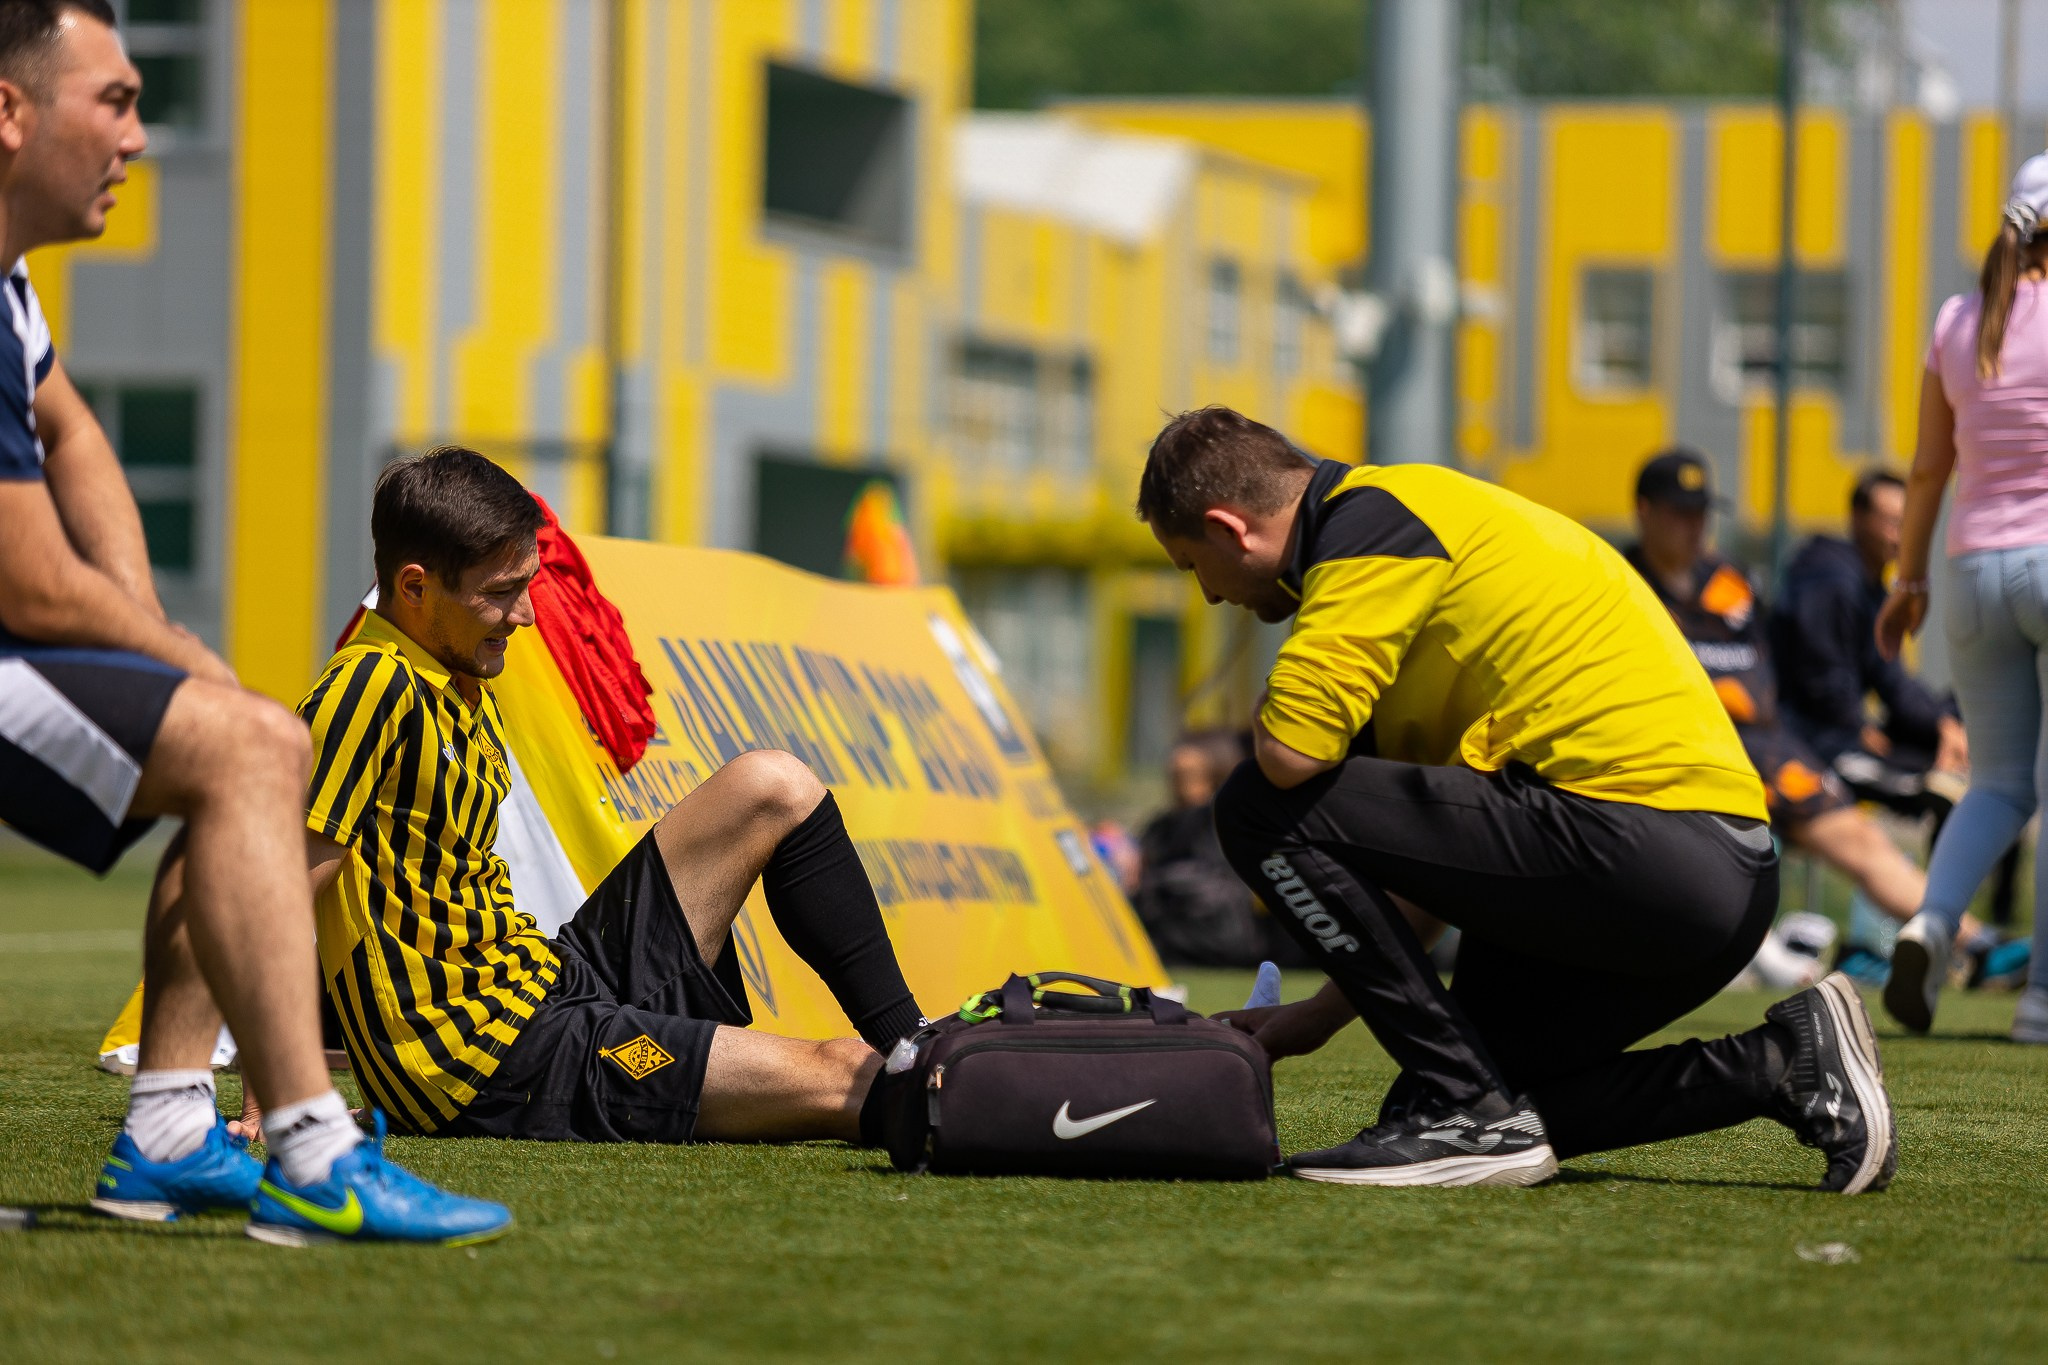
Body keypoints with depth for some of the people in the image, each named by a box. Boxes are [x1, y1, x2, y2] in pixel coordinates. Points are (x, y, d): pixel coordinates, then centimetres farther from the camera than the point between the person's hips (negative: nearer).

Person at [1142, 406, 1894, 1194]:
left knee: (1263, 811, -7)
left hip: (1637, 826, -10)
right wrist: (1321, 1014, 29)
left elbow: (1291, 751, -19)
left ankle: (1470, 1114, -8)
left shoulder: (1372, 517, -5)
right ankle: (1782, 1066, 11)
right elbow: (1445, 842, 30)